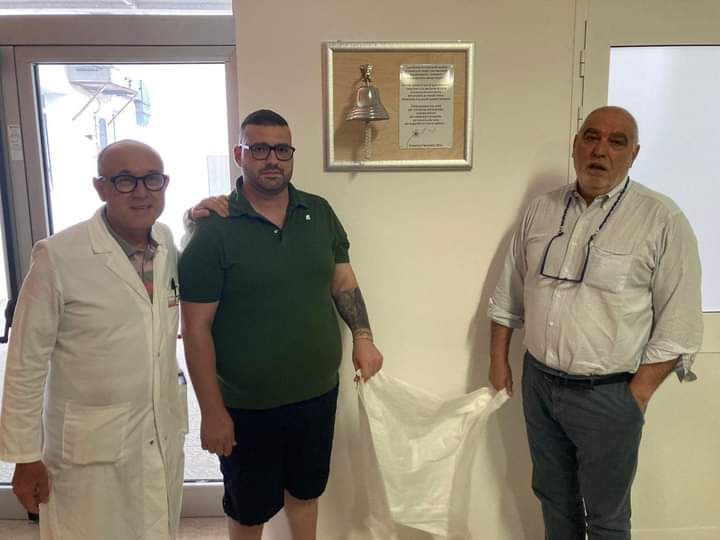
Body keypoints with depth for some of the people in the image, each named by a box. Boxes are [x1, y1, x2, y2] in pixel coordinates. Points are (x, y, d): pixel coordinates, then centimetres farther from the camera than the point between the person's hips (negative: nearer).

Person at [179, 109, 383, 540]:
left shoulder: (320, 212, -1)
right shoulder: (213, 230, -15)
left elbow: (343, 282, 10)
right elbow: (197, 329, -14)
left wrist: (363, 336, -4)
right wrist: (212, 411, -14)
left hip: (319, 392, 4)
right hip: (247, 406, -3)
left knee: (306, 490, 25)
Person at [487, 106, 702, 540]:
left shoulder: (662, 220, -12)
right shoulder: (541, 210, 2)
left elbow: (679, 325, -11)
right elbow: (509, 292, 10)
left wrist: (638, 394, -12)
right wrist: (499, 358, 9)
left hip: (607, 395, -4)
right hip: (538, 384, 4)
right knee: (553, 496, 22)